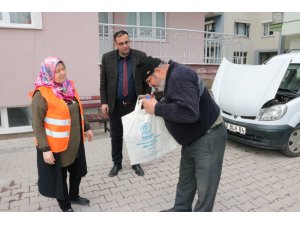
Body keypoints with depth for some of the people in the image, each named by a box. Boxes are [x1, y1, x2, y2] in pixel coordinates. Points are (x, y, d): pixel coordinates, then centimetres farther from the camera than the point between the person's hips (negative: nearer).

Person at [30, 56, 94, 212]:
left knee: (77, 170, 21)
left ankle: (74, 196, 46)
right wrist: (44, 149, -20)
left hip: (75, 141, 7)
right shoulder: (42, 94, -18)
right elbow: (37, 125, -17)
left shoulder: (68, 87, 3)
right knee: (59, 176, 13)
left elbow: (78, 111, 14)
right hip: (55, 145, -6)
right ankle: (65, 206, 34)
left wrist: (86, 128, 16)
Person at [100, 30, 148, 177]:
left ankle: (136, 163, 28)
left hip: (135, 104, 0)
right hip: (115, 104, 1)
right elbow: (103, 82, 2)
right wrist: (104, 102, -5)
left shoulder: (141, 56, -4)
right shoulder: (107, 58, -2)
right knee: (116, 136, 11)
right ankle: (117, 163, 28)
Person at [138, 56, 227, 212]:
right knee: (185, 180, 20)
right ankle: (180, 210, 37)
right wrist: (155, 102, 3)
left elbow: (189, 112, -35)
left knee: (205, 189, 1)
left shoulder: (180, 76, -24)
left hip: (208, 139, -10)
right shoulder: (173, 77, 9)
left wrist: (157, 109, -26)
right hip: (193, 139, 11)